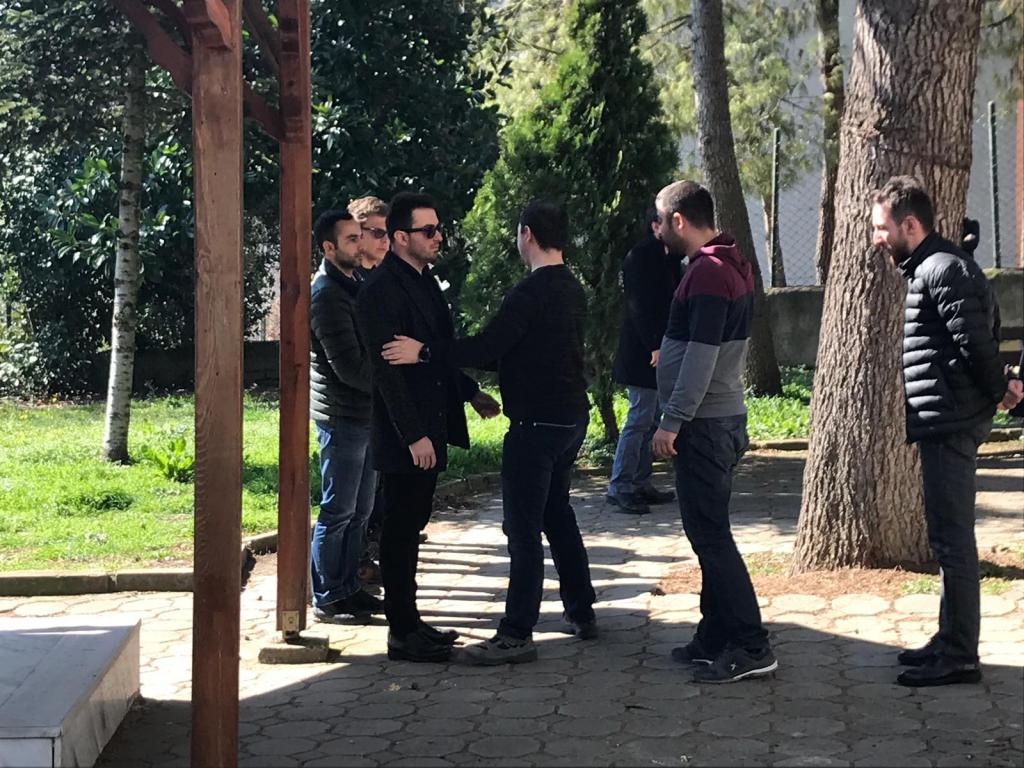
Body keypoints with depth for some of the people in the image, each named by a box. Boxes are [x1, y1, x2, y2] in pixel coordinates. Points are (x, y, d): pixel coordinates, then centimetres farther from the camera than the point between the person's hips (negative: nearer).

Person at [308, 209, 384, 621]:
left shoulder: (354, 286, 15)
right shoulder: (326, 295, -17)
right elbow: (348, 366, -21)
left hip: (363, 415, 9)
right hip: (342, 417, -9)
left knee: (359, 510, 14)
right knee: (338, 511, -3)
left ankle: (348, 588, 22)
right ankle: (328, 598, 5)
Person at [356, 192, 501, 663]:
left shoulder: (426, 282, 13)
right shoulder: (382, 290, -16)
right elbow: (387, 370, -20)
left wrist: (471, 392, 19)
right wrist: (414, 436, -22)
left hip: (429, 429, 9)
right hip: (405, 436, -9)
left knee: (409, 527, 15)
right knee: (400, 530, -2)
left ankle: (408, 620, 23)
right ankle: (401, 633, 4)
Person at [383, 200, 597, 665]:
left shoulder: (531, 292, -19)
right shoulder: (572, 290, 11)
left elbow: (486, 347, -23)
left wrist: (425, 351, -18)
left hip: (537, 424, -10)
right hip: (572, 417, 10)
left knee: (523, 528, -7)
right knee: (557, 514, 21)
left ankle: (517, 635, -6)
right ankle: (580, 611, 28)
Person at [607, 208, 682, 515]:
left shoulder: (665, 257, 16)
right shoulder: (641, 256, -13)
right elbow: (639, 305, -20)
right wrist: (655, 346, -23)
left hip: (656, 351, 10)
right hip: (642, 352, -10)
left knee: (650, 420, 12)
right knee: (640, 419, -9)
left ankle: (640, 484, 18)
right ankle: (619, 489, -6)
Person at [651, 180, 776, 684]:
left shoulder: (707, 273, -17)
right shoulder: (729, 266, 15)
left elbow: (701, 356, -22)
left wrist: (672, 422, -19)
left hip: (704, 426, -10)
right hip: (723, 418, 10)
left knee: (710, 536, -8)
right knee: (710, 534, 14)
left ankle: (751, 648, -8)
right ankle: (715, 640, 19)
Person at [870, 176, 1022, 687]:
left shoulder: (943, 270, -15)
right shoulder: (929, 268, 19)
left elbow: (974, 339, -20)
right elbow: (978, 340, 19)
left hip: (948, 423, -11)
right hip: (945, 424, 11)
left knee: (951, 539, -7)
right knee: (949, 538, 16)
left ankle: (958, 656, -3)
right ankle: (952, 642, 24)